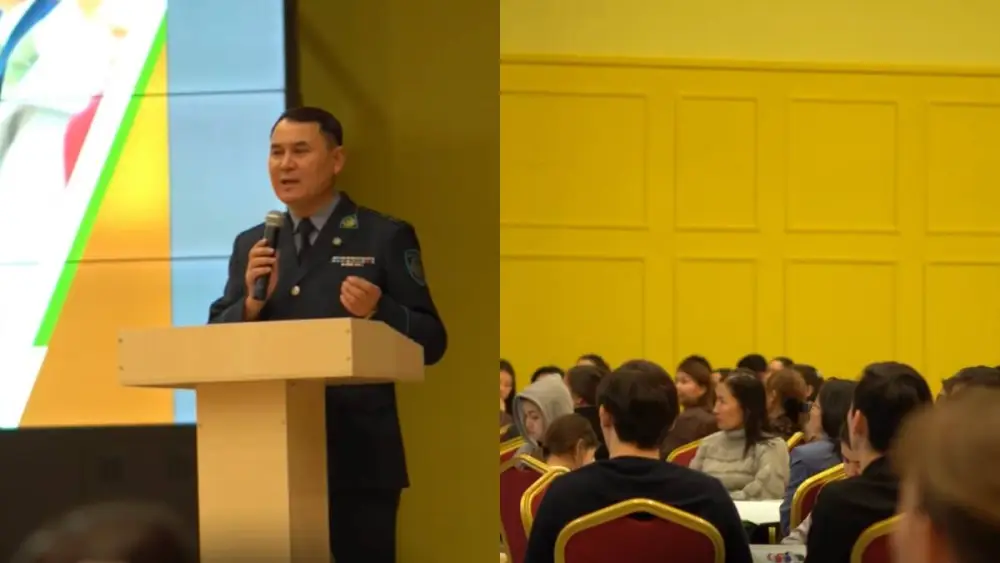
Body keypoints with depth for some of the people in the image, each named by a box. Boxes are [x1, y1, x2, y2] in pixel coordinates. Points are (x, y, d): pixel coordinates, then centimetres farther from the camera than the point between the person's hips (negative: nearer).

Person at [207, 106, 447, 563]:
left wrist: (378, 311, -20)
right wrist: (252, 301, -9)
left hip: (358, 458, -4)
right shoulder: (250, 246, 12)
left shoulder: (385, 238, 1)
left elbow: (431, 341, -2)